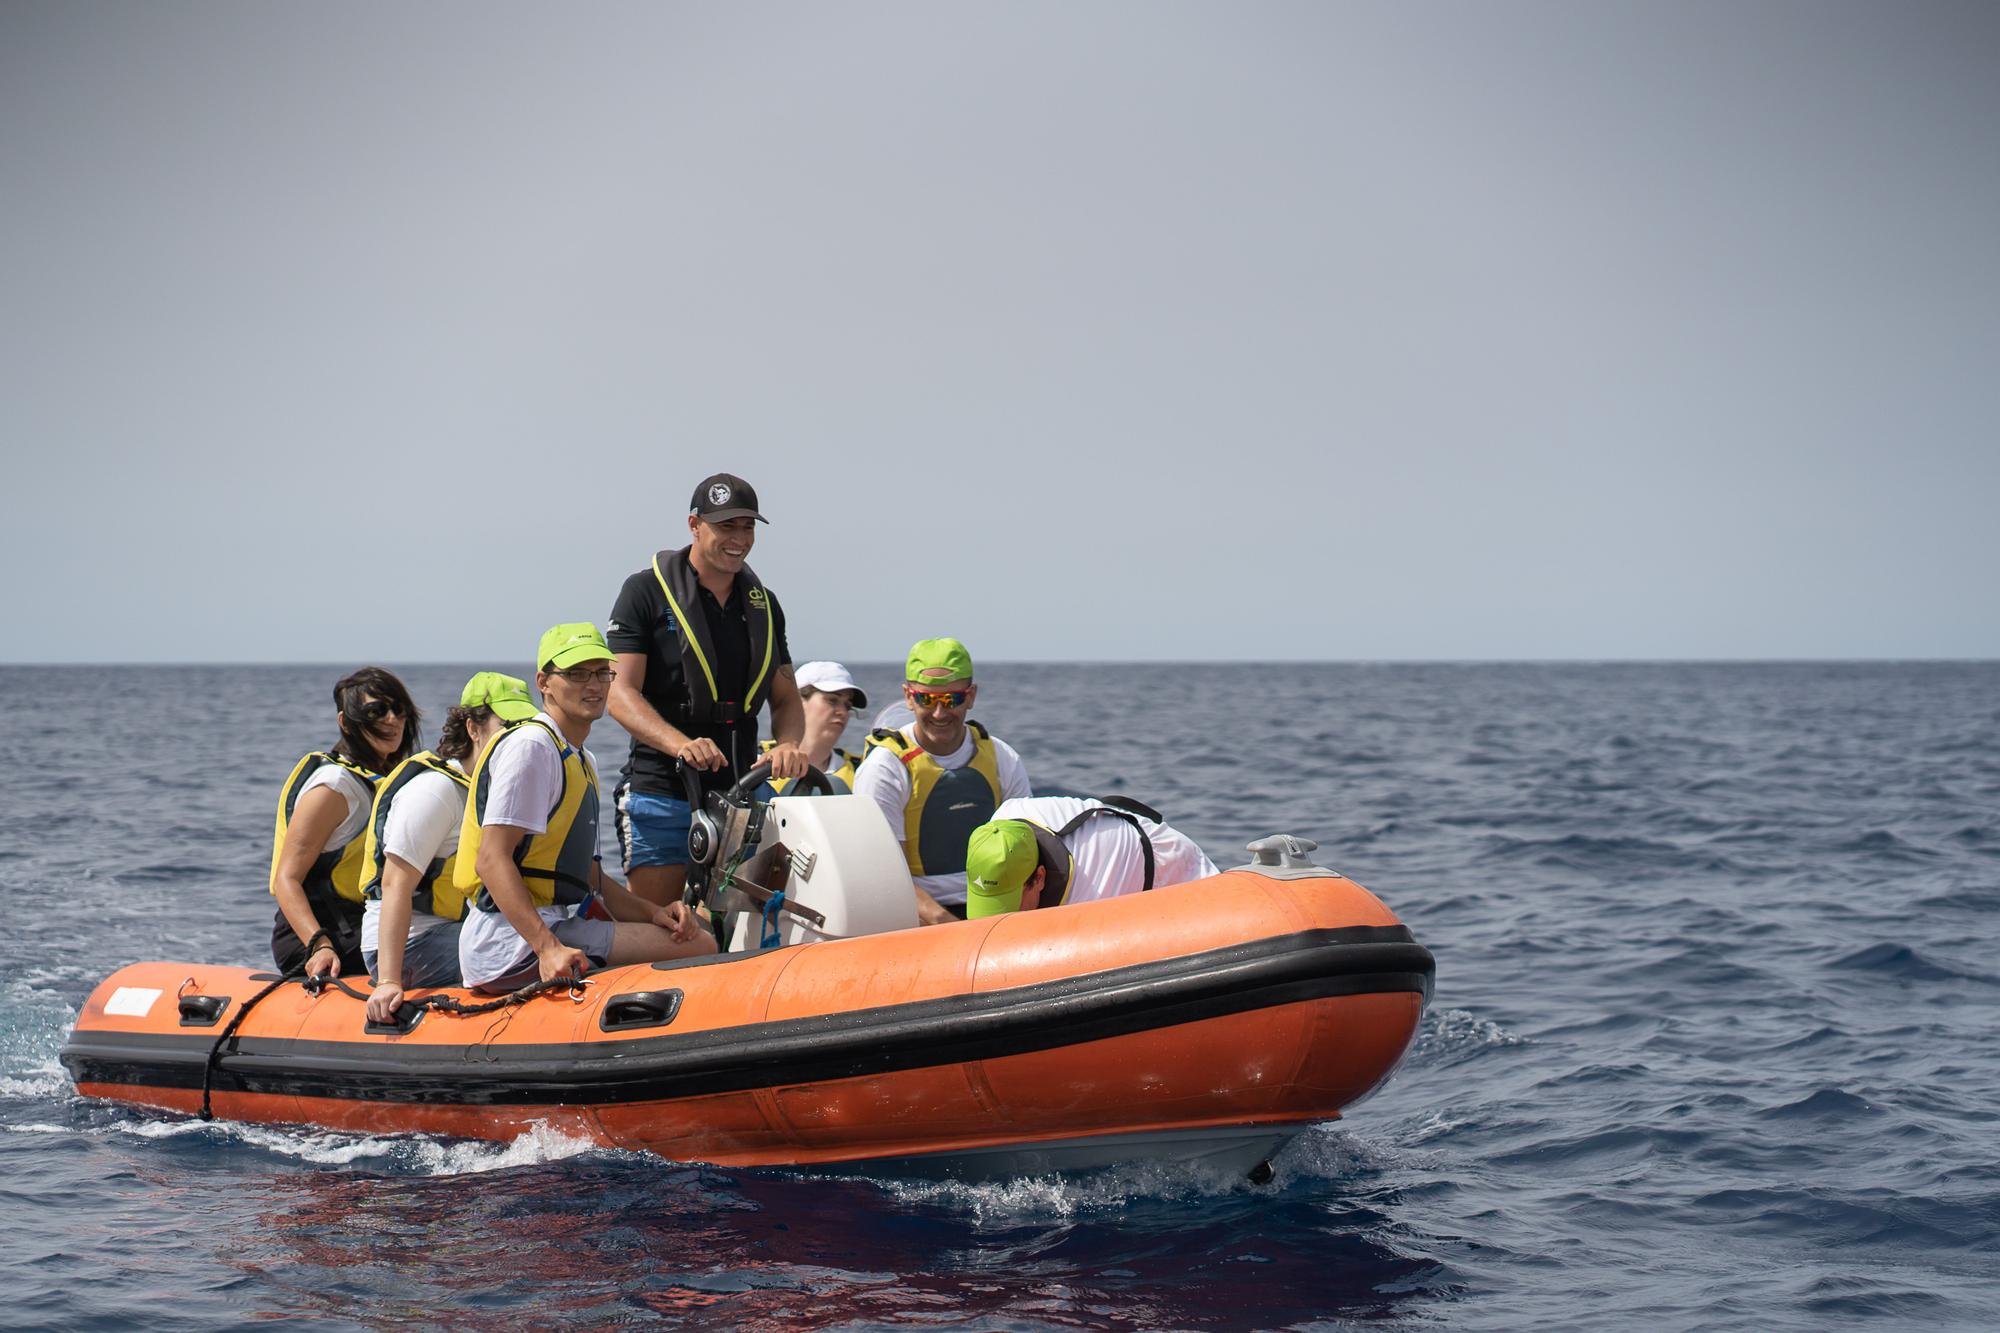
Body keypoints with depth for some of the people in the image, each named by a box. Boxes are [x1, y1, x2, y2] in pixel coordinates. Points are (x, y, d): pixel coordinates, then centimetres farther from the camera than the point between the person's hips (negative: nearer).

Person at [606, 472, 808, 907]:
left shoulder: (763, 604, 16)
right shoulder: (647, 592, -1)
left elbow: (786, 698, 18)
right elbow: (620, 692, -9)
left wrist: (787, 744, -6)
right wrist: (681, 744, -26)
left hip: (741, 789, 5)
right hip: (663, 791, -5)